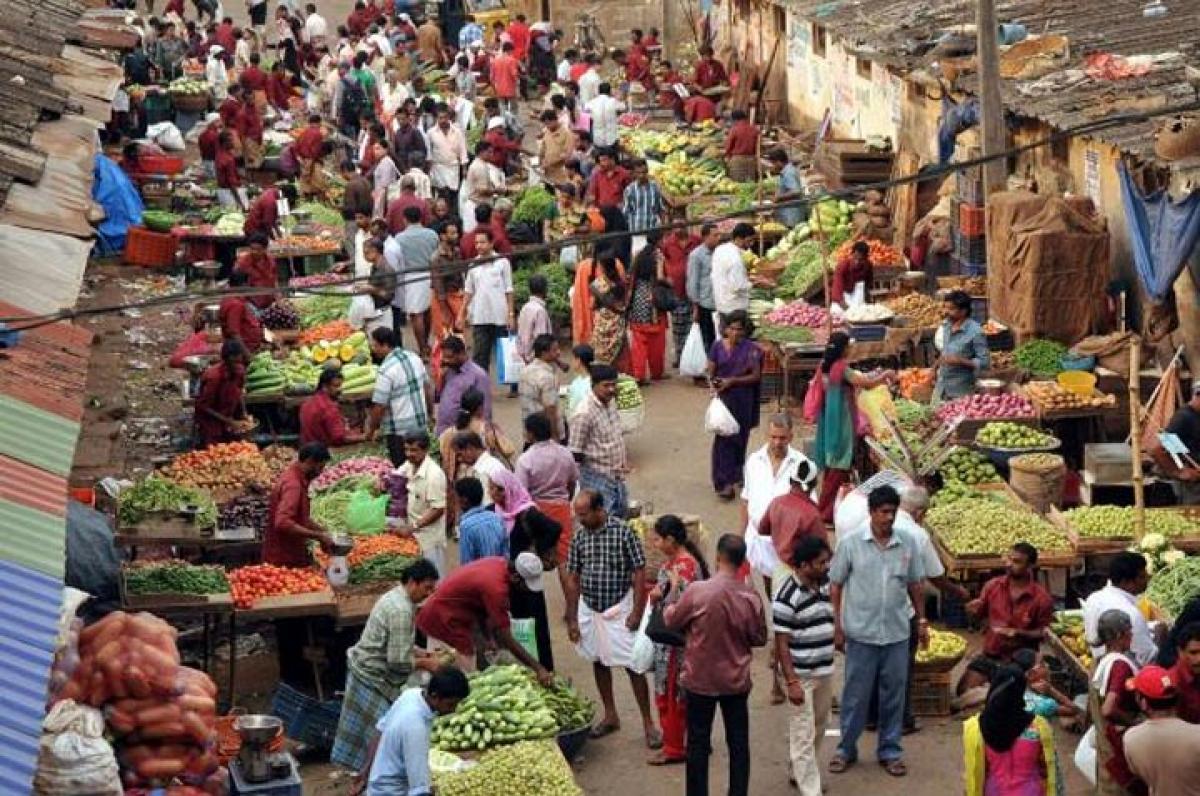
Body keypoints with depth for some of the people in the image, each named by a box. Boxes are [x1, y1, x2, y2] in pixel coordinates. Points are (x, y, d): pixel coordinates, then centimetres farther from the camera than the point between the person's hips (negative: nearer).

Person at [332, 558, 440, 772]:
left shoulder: (395, 597, 9)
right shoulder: (401, 611, -24)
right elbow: (399, 662, -24)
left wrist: (423, 655, 10)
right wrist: (425, 664, -10)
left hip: (365, 672, 10)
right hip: (372, 680, -10)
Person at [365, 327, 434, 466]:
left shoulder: (386, 371, -19)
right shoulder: (414, 357, 3)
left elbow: (379, 406, -17)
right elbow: (428, 388, 13)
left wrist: (371, 430, -3)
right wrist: (430, 414, 23)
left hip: (399, 433, -8)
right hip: (422, 426, 8)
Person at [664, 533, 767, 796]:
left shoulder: (696, 592, -19)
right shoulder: (751, 597, -11)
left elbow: (672, 621, -3)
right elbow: (759, 638, 1)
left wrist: (668, 608, 17)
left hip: (701, 680, -2)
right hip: (736, 681, 2)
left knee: (698, 743, 11)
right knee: (738, 743, 12)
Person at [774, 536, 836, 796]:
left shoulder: (825, 583, 3)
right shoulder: (787, 595, -20)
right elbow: (781, 642, -18)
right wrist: (791, 682, -20)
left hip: (825, 671, 8)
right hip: (801, 675, -8)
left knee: (819, 728, 20)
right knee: (804, 734, -3)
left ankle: (800, 773, 38)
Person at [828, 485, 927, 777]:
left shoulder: (908, 544, 0)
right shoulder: (851, 544, -7)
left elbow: (915, 585, 11)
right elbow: (836, 587, -2)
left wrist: (922, 620, 10)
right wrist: (837, 627, -4)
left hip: (897, 634, 2)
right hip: (861, 633, -2)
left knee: (894, 695, 10)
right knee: (855, 695, 7)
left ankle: (890, 751, 23)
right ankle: (846, 749, 21)